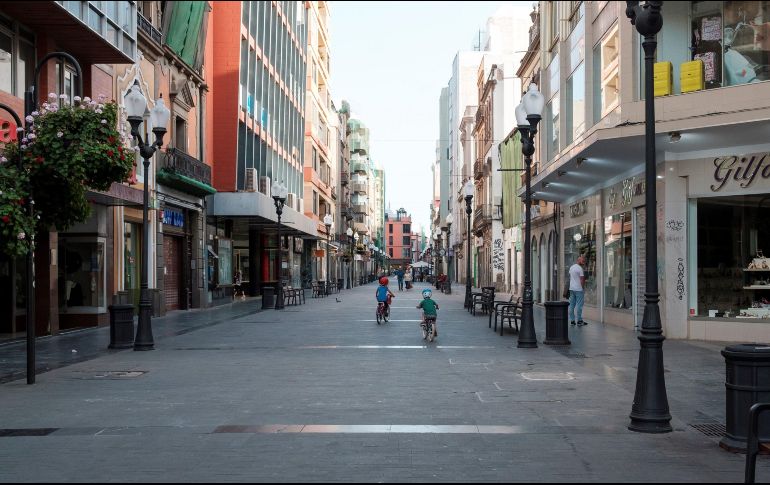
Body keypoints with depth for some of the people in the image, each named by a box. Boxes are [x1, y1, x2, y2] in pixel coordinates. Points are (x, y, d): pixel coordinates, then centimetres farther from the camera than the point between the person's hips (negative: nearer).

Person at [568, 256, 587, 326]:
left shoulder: (571, 267, 12)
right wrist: (583, 288, -6)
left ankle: (572, 320, 11)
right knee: (579, 305, -3)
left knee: (572, 305, 9)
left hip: (571, 288, 8)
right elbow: (582, 280, -14)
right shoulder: (580, 268, -13)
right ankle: (579, 320, 0)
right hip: (579, 289, -8)